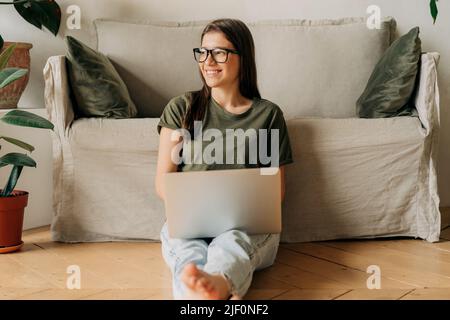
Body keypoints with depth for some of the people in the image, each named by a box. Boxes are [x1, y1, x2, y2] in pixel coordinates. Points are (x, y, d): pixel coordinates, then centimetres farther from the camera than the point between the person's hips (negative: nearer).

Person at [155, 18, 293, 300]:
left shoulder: (268, 114, 12)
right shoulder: (182, 108, 13)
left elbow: (277, 188, 14)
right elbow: (163, 181, 10)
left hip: (249, 224, -1)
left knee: (231, 245, -39)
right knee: (189, 255, -36)